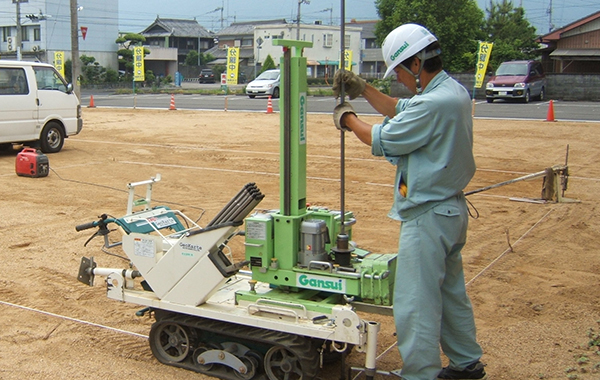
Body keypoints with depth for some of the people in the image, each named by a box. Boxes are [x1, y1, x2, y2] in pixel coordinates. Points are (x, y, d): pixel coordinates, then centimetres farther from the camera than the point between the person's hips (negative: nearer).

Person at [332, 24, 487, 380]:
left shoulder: (435, 103, -24)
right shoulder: (453, 90, 8)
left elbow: (382, 139, -16)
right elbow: (399, 110, 20)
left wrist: (348, 119, 2)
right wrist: (364, 89, 13)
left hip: (428, 215, -11)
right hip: (451, 207, 11)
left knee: (416, 304, -3)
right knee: (451, 291, 22)